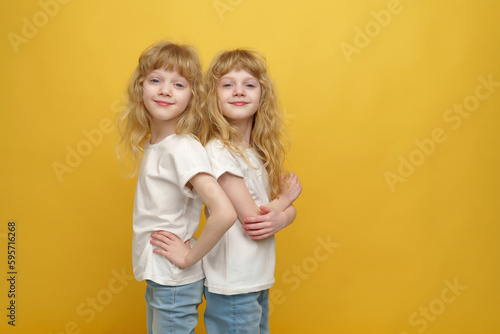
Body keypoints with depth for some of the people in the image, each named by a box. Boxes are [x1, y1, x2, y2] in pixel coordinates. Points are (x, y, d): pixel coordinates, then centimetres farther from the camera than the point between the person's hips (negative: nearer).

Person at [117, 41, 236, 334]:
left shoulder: (183, 148, -24)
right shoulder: (152, 143, 3)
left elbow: (225, 213, -36)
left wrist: (189, 257, -22)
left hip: (176, 284, -8)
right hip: (155, 276, 8)